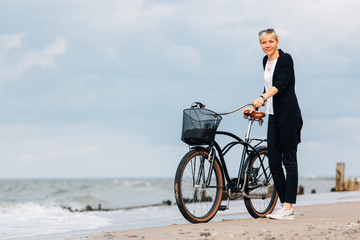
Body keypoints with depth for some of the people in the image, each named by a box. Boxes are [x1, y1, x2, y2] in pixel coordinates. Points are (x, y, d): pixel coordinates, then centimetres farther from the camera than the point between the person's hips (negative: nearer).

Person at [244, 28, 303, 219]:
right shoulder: (266, 61, 15)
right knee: (273, 162, 4)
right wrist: (255, 107, 19)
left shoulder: (285, 59, -9)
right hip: (274, 116, 8)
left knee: (289, 160, -7)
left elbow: (280, 84, -23)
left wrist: (262, 98, -37)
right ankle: (284, 205, 10)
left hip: (288, 114, -8)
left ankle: (288, 207, -8)